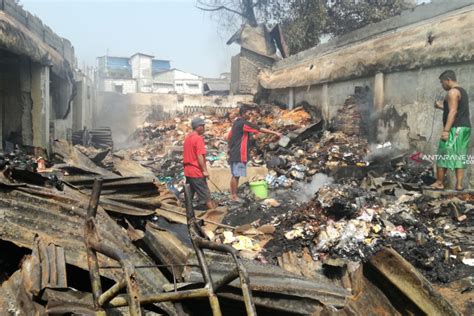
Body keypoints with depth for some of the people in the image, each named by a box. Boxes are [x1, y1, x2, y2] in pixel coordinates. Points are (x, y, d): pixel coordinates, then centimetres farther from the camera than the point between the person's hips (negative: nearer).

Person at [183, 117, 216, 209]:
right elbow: (200, 156, -21)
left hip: (188, 171, 8)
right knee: (206, 195, -1)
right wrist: (205, 170, -18)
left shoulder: (188, 137, 11)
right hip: (197, 172, -8)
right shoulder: (198, 138, -15)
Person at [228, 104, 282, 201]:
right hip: (239, 154, -10)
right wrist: (275, 133, -10)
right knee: (236, 175, -5)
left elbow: (229, 136, 20)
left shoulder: (236, 123, 15)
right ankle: (234, 196, -1)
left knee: (235, 175, 12)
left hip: (234, 153, 10)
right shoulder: (243, 123, -14)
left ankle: (233, 194, 16)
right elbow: (260, 129, -14)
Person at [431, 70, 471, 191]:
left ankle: (439, 183, 2)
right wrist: (442, 107, 25)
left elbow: (453, 112, -20)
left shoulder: (452, 92, -11)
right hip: (464, 128, 10)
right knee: (460, 157, 8)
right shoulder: (462, 91, 20)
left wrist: (446, 130, -24)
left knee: (442, 156, -2)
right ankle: (459, 184, 6)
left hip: (455, 128, -10)